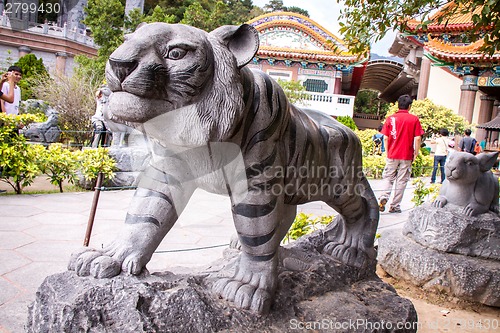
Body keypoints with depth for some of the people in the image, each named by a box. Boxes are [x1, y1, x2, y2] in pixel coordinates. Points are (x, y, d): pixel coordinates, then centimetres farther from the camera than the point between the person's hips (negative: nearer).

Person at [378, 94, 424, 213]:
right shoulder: (414, 119, -2)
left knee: (388, 177, 12)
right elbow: (418, 138, -6)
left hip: (392, 155, 1)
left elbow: (385, 138, 0)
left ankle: (384, 197, -12)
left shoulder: (391, 118, 1)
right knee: (401, 181, 6)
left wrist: (387, 152, 9)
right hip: (407, 156, -1)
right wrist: (416, 153, 4)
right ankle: (395, 206, 10)